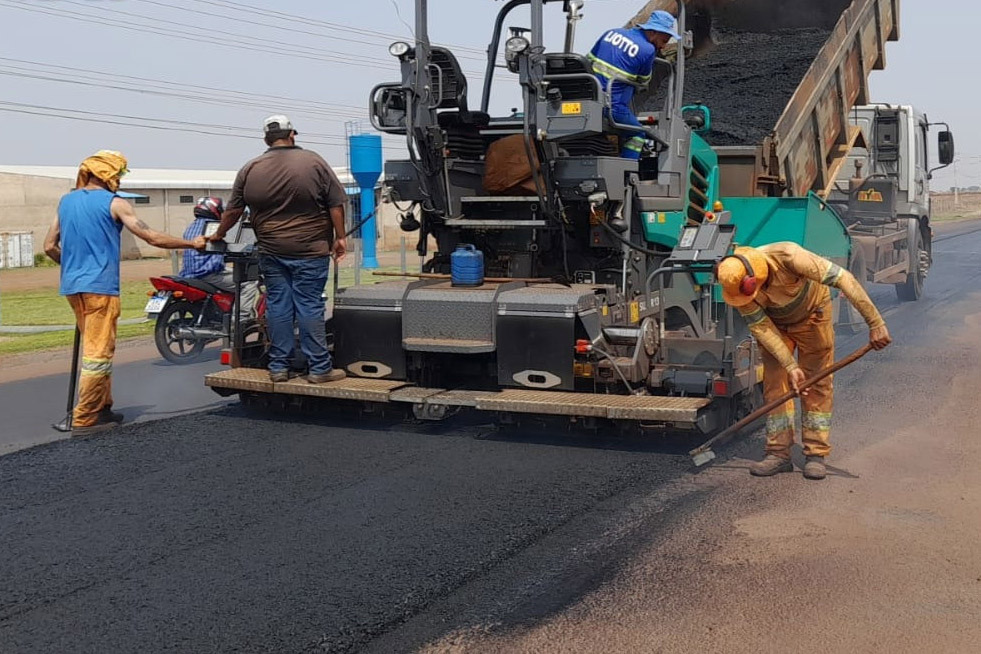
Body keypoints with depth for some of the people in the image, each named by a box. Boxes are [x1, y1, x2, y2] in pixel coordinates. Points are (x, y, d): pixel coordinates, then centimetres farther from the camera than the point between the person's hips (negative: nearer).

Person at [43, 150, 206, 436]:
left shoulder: (66, 201, 14)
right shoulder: (113, 203, -7)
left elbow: (49, 247, 14)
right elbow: (153, 238, -10)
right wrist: (192, 244, 0)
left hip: (72, 286, 8)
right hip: (99, 286, -8)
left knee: (94, 349, 17)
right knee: (98, 355, -4)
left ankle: (101, 409, 22)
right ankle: (84, 420, -4)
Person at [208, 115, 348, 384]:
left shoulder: (250, 169, 4)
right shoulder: (313, 162, -3)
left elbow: (233, 210, 11)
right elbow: (336, 204, -2)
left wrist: (219, 235, 26)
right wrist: (339, 237, 6)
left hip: (271, 251, 3)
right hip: (310, 250, -2)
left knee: (277, 306, 8)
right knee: (309, 306, -1)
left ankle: (278, 367, 12)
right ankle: (319, 368, 2)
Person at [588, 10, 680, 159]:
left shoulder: (612, 33, 10)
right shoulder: (648, 51, -8)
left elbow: (588, 61, 18)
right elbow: (643, 82, 9)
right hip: (612, 108, -6)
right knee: (637, 134, 16)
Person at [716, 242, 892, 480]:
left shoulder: (788, 256, -40)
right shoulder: (736, 283, -28)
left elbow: (844, 279, -39)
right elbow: (761, 328, -21)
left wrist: (875, 323, -40)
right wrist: (790, 366, -27)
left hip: (812, 315, -2)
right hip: (775, 322, 3)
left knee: (817, 384, -4)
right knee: (775, 384, -4)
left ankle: (816, 455, 1)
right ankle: (779, 454, 1)